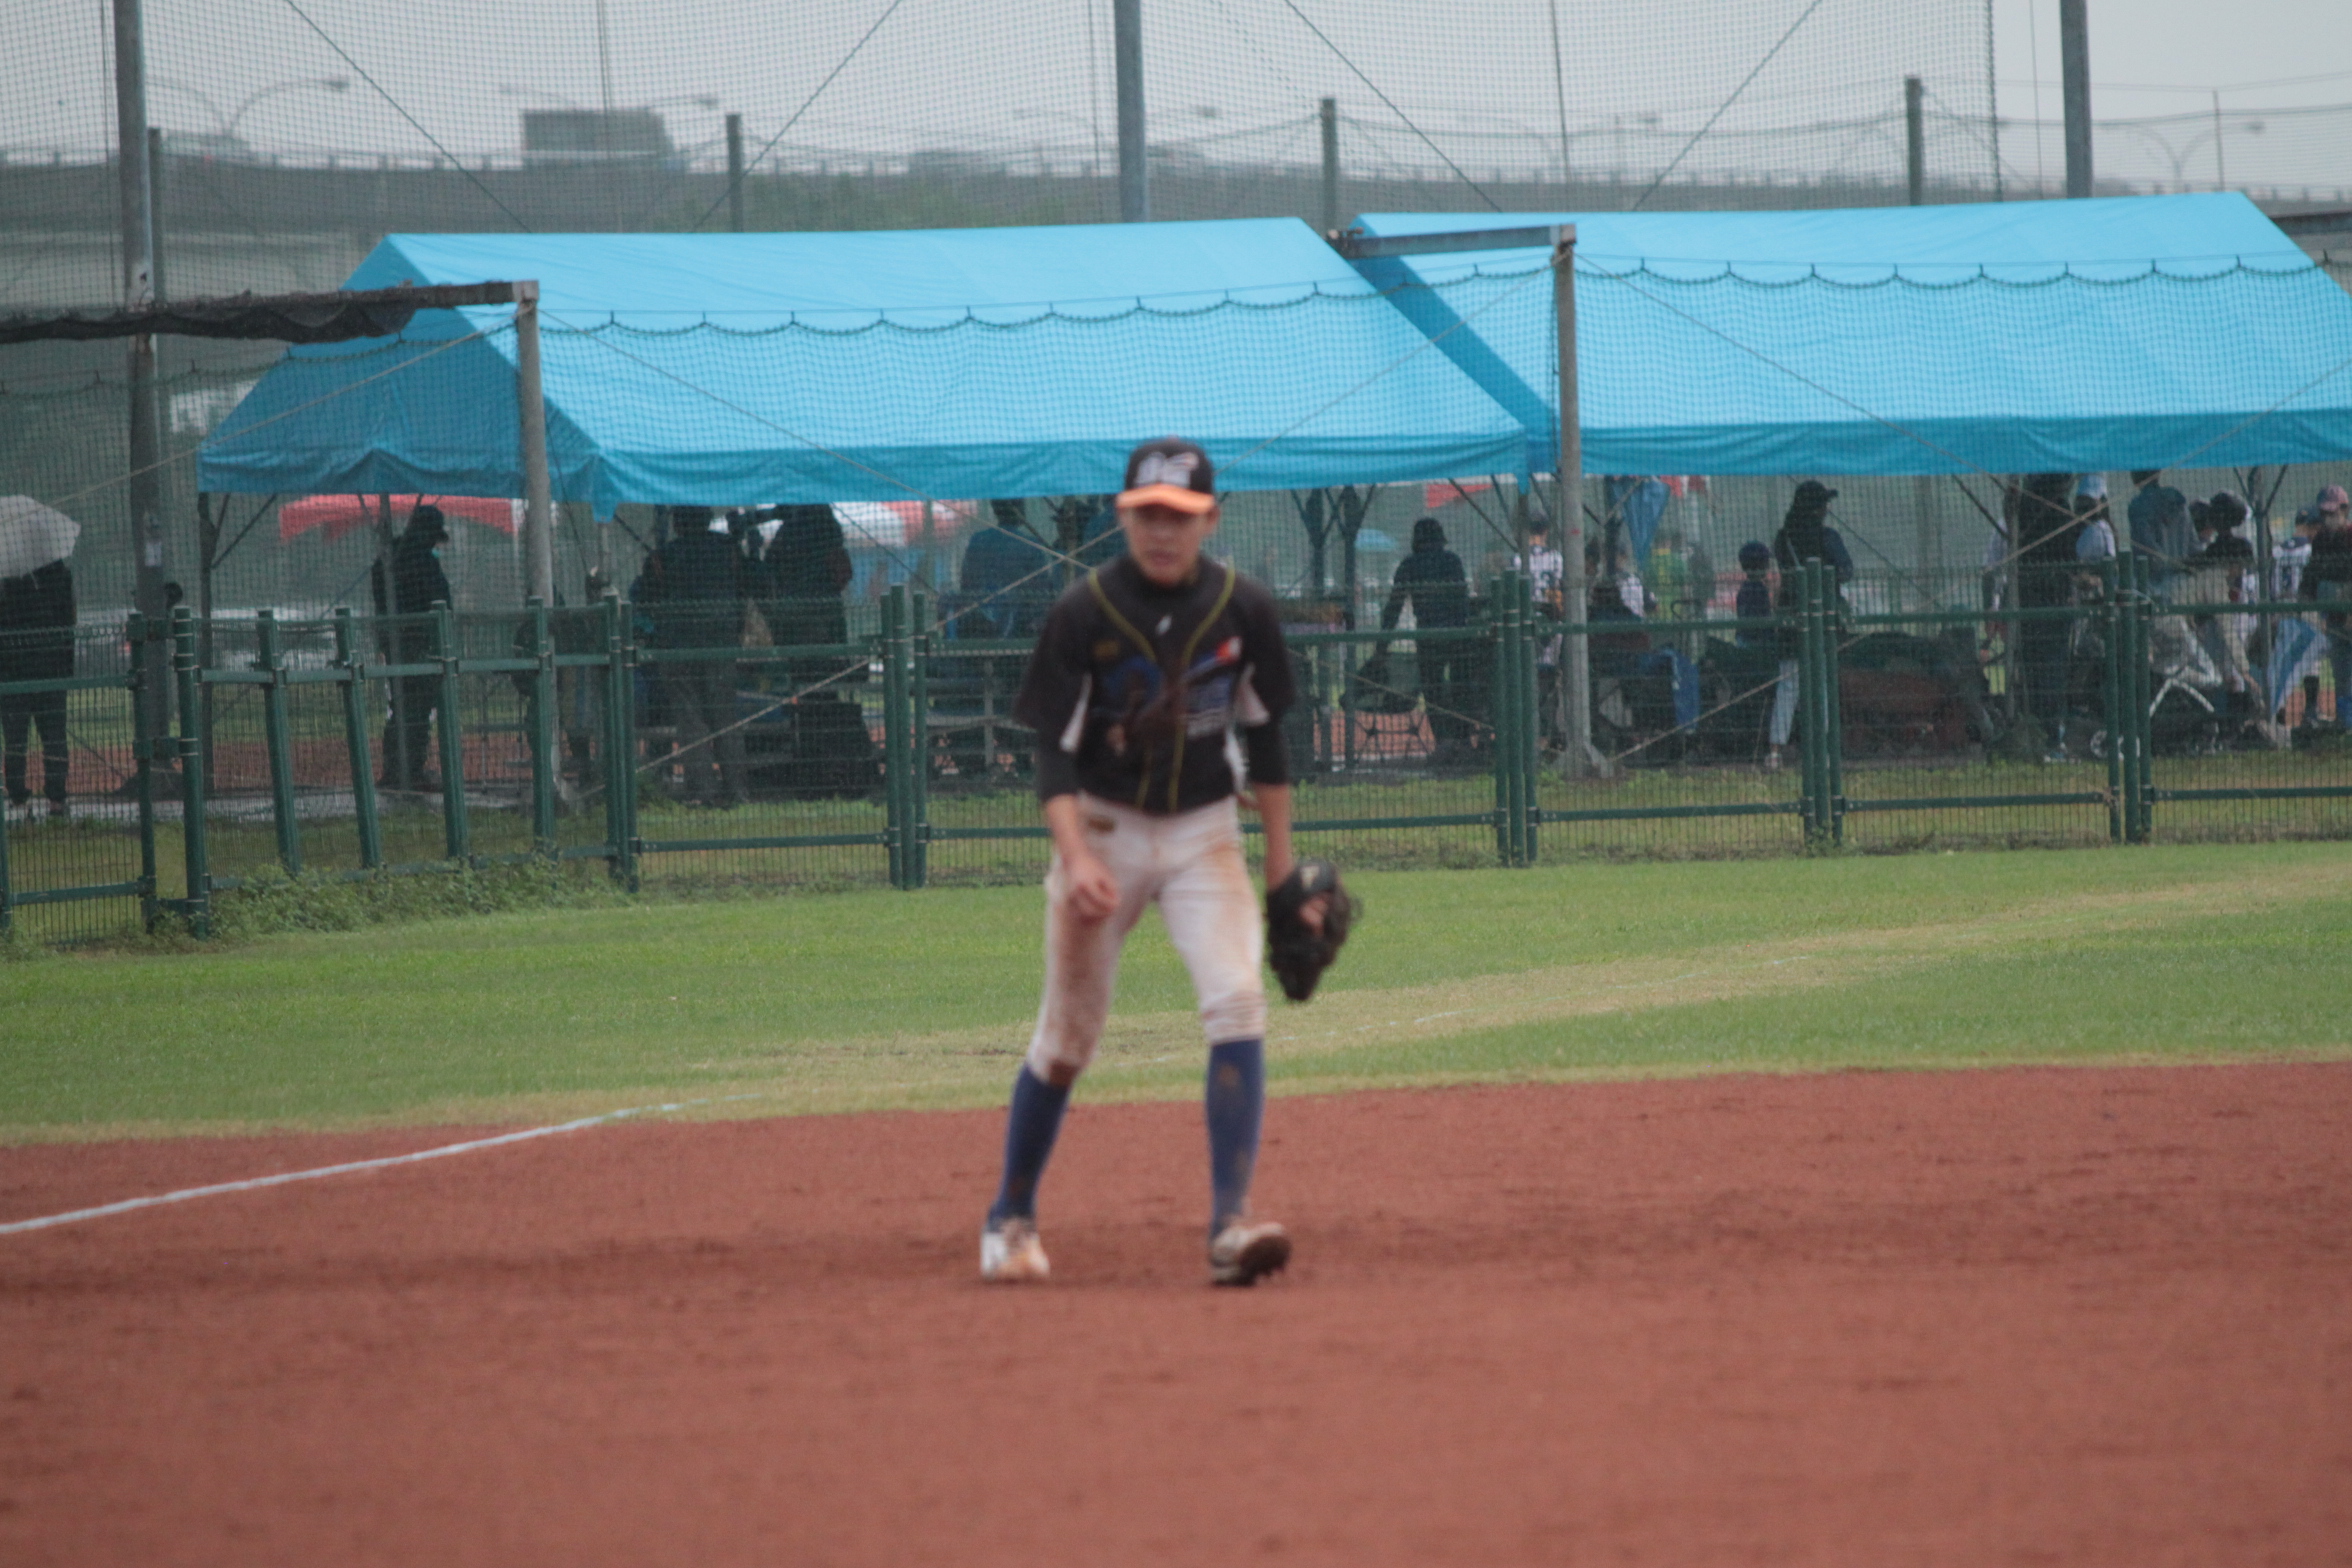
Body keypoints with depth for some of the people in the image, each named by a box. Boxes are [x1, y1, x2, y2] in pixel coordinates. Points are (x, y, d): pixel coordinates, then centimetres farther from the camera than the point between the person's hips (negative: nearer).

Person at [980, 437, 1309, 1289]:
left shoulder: (1243, 610, -4)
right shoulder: (1084, 614, -12)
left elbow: (1263, 737, 8)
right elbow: (1056, 754, -12)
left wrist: (1282, 866, 10)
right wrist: (1076, 858, -27)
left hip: (1205, 834, 2)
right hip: (1104, 829, -2)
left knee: (1236, 1002, -19)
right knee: (1068, 1036, 5)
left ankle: (1231, 1221, -22)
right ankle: (1011, 1217, 25)